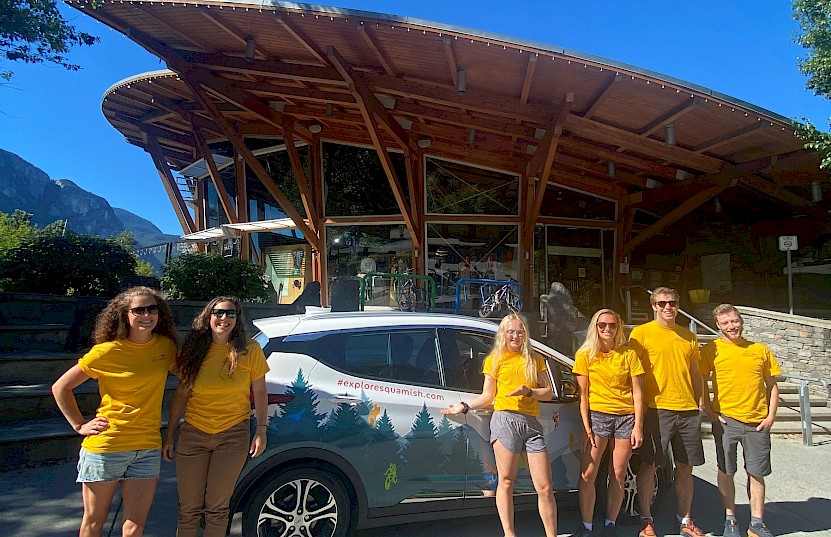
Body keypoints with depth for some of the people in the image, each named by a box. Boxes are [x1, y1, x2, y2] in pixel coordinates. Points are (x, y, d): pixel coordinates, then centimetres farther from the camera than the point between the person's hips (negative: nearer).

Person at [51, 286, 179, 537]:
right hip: (105, 446, -2)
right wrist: (80, 425, -5)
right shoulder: (107, 352, -10)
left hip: (148, 448, 3)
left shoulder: (166, 346, 0)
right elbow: (60, 387, -1)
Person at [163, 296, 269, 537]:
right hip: (193, 435, 2)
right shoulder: (194, 350, 1)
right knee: (188, 508, 10)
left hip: (233, 435, -2)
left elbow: (259, 392, 1)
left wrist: (261, 430, -3)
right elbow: (181, 394, 7)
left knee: (217, 507, 8)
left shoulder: (249, 350, -5)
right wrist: (169, 435, 7)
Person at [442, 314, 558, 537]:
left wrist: (528, 391, -6)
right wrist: (465, 406, -2)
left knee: (545, 487, 1)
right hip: (505, 419, -2)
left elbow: (548, 393, 12)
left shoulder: (535, 360, 18)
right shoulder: (494, 360, 12)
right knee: (506, 481, -2)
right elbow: (488, 396, 10)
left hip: (532, 423, 2)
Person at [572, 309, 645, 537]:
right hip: (597, 415, -1)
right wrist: (586, 426, -6)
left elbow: (637, 392, 4)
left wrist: (638, 426, -3)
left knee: (618, 475, 7)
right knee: (587, 476, -5)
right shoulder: (585, 355, 2)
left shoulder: (628, 354, 4)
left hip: (626, 417, 1)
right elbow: (583, 394, 1)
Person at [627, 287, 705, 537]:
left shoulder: (688, 337, 13)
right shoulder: (642, 333, -2)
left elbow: (695, 374, 20)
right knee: (649, 466, 2)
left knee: (685, 467, 12)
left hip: (688, 411, 5)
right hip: (656, 408, -5)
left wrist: (698, 404, 14)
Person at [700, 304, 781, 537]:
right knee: (726, 472, 6)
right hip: (726, 420, -2)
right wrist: (709, 412, -7)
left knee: (757, 473, 8)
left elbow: (772, 385, 12)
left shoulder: (760, 350, 8)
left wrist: (771, 416, 3)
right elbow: (700, 383, 0)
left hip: (757, 421, 2)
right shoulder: (711, 349, -1)